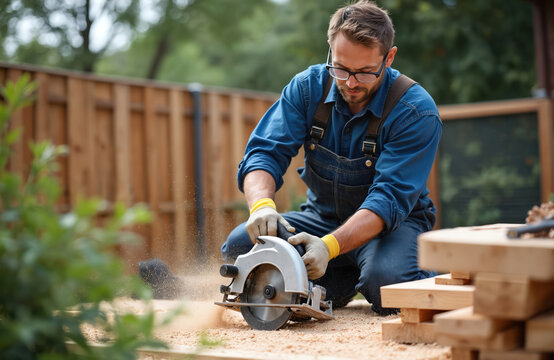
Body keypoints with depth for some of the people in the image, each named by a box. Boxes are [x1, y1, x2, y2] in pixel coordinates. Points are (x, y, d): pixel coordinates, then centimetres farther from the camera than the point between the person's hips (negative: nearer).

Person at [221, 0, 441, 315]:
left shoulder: (417, 112, -22)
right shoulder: (308, 87, -9)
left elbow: (389, 199, -29)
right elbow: (265, 153, -14)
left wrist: (330, 246, -44)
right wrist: (262, 204, -38)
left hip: (394, 222, -4)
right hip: (323, 216, 5)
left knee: (385, 280, -38)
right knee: (239, 245, -18)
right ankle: (347, 283, -1)